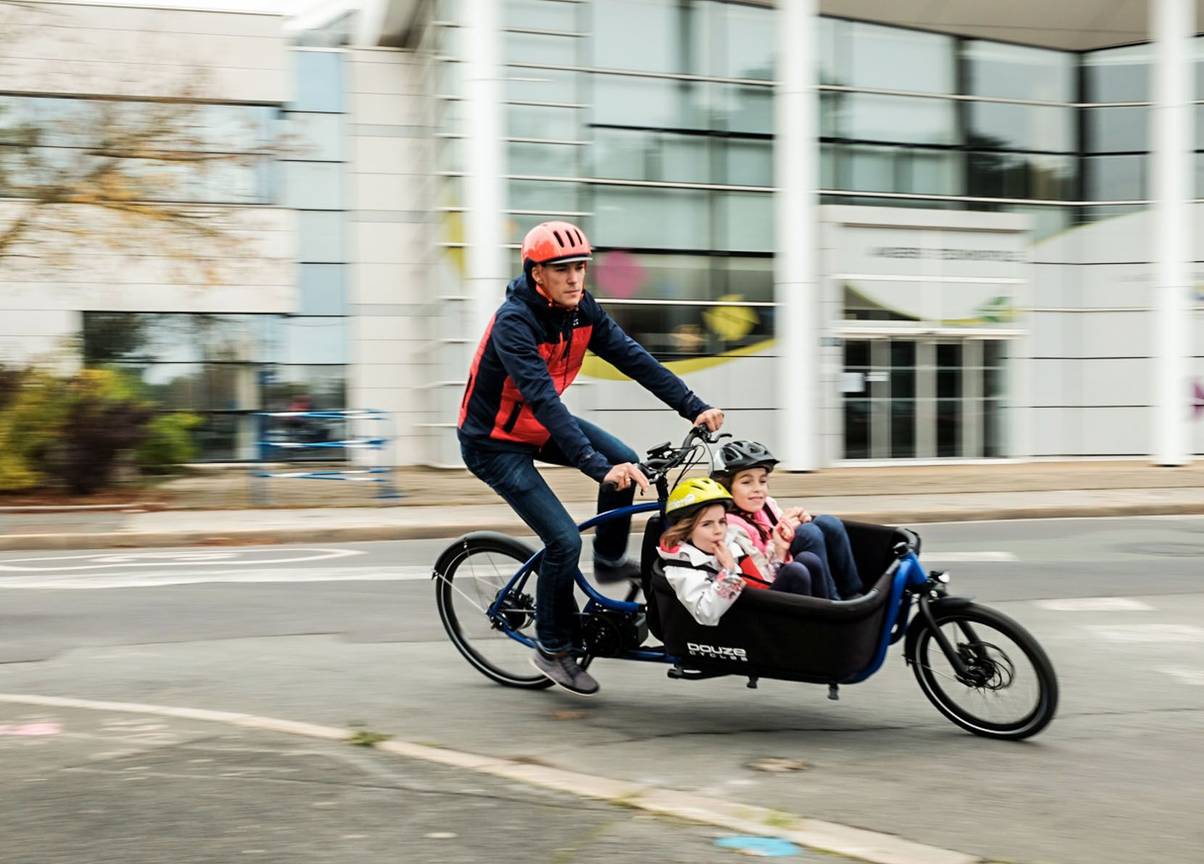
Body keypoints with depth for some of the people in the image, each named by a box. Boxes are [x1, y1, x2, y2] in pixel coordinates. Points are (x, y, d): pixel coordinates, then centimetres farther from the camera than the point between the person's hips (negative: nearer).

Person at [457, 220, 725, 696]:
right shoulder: (514, 321, -30)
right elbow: (544, 399, -40)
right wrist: (599, 468, -48)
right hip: (494, 443, -7)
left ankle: (609, 560, 11)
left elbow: (634, 358, -12)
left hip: (538, 424, 7)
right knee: (564, 539, -15)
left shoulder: (581, 309, -8)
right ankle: (552, 649, 5)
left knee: (625, 460, -12)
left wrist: (694, 408, -21)